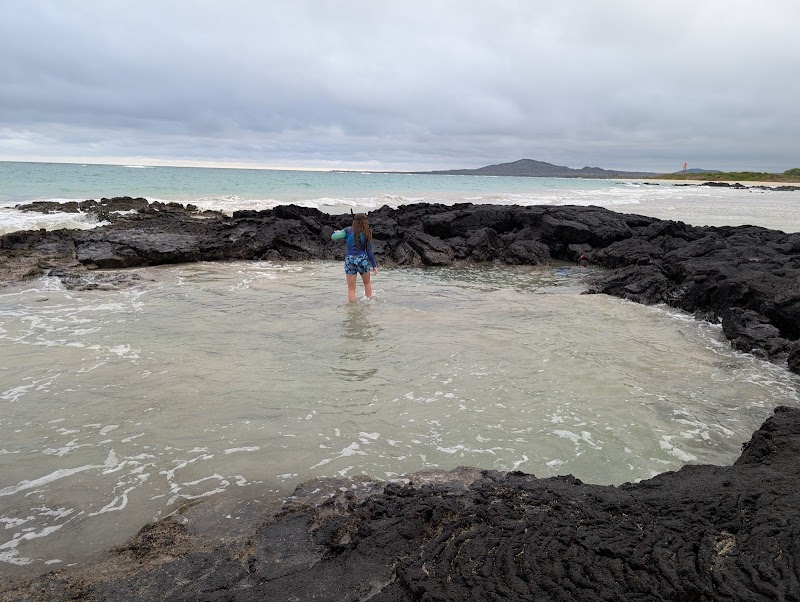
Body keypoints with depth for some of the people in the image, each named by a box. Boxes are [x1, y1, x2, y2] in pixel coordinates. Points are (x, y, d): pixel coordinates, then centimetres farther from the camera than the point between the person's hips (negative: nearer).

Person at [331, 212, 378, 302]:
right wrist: (374, 265, 7)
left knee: (351, 289, 9)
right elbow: (369, 252, -1)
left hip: (350, 260, -1)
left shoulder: (349, 230, -6)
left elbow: (334, 237, -12)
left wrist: (337, 232, 11)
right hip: (363, 260, 1)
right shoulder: (367, 234, -3)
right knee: (367, 283, 26)